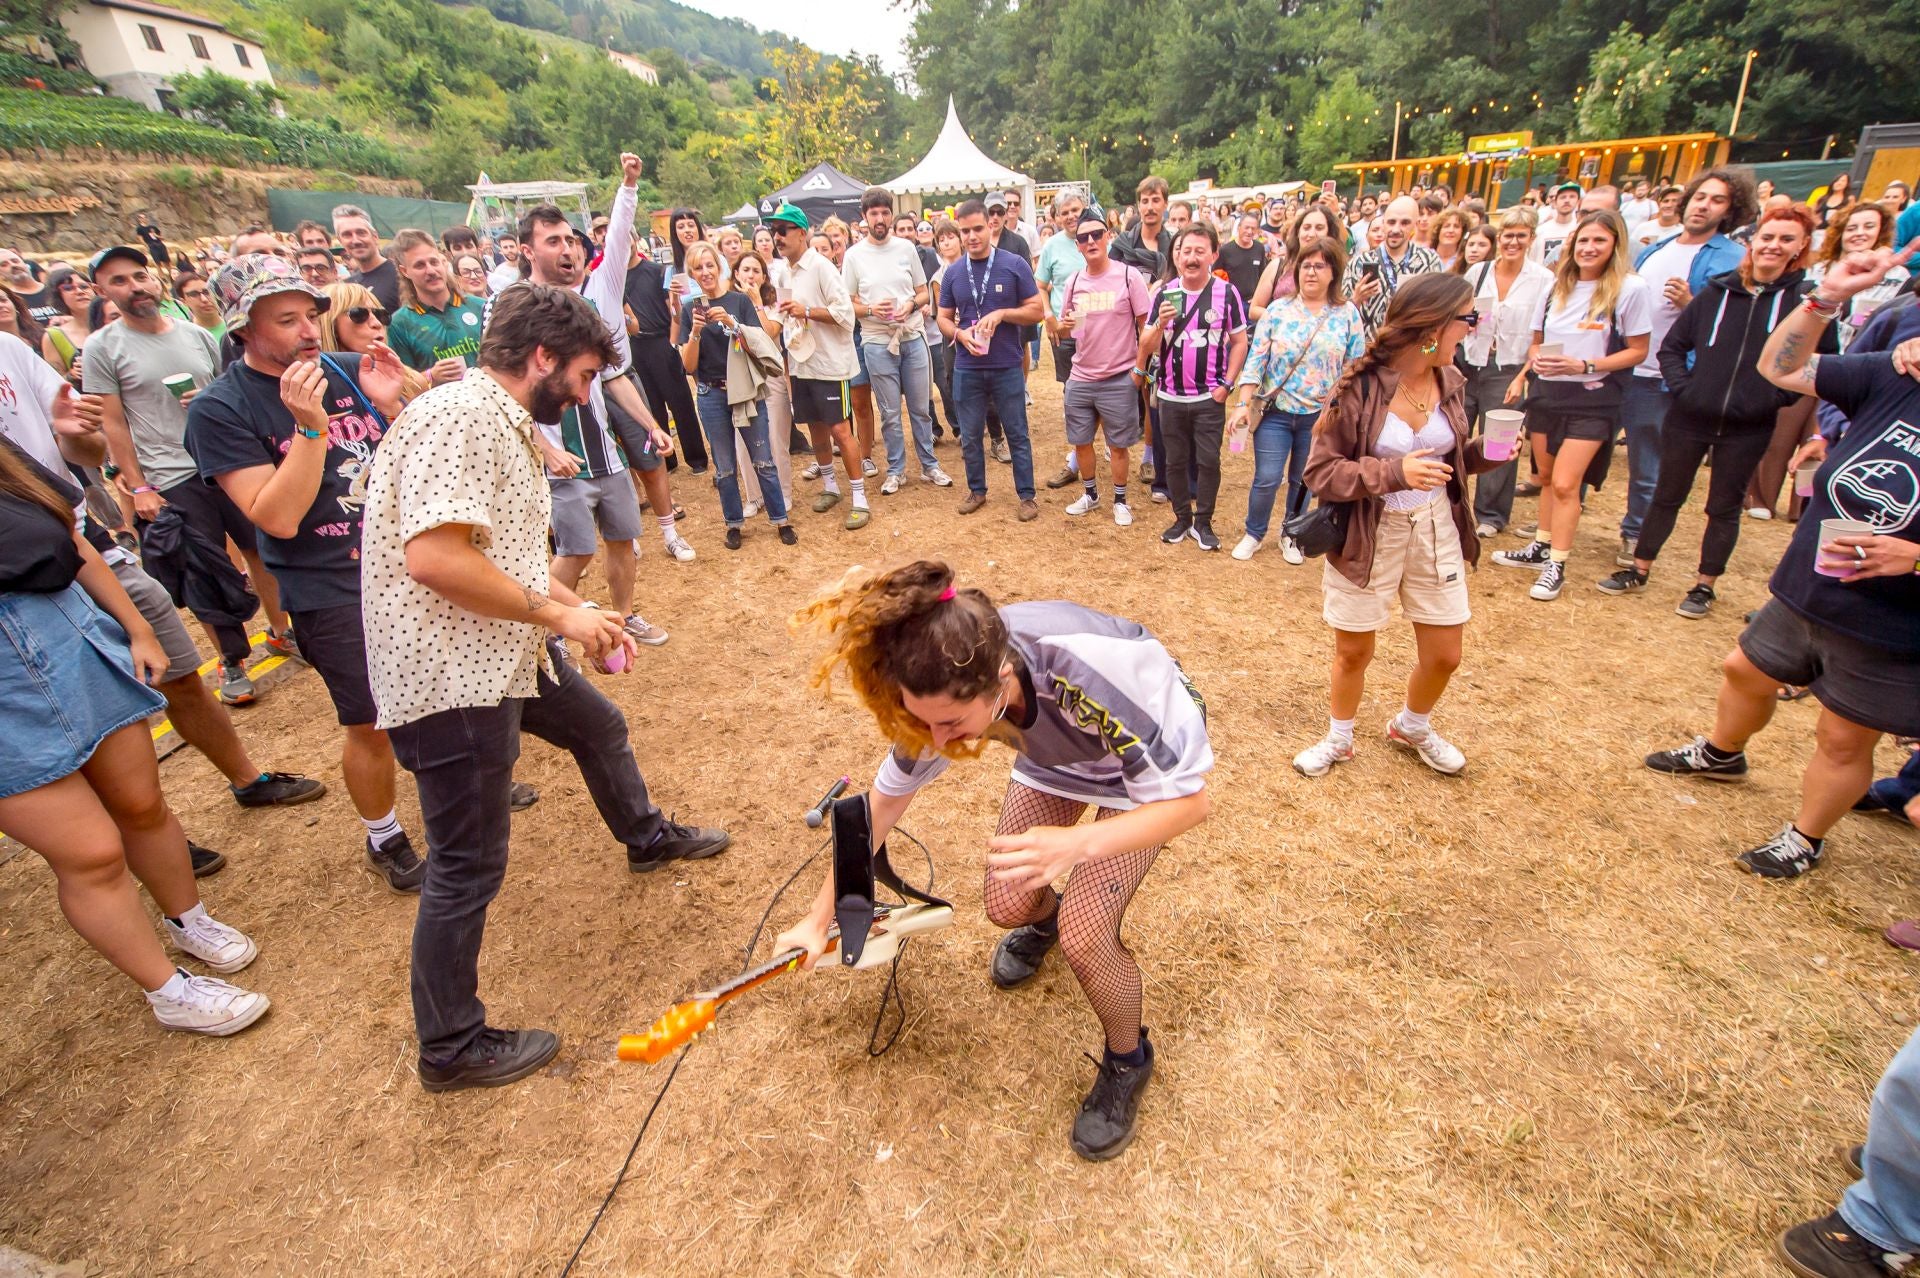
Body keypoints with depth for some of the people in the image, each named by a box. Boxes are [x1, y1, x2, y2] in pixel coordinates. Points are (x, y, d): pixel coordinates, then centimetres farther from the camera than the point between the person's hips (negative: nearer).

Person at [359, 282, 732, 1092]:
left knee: (598, 727, 28)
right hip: (450, 674, -10)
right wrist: (558, 613, -20)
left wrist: (579, 613, 8)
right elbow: (433, 556, -30)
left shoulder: (506, 425, 13)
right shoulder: (460, 415, -20)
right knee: (468, 867, 1)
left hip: (501, 654, 10)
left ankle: (646, 837, 56)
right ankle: (450, 1049, 21)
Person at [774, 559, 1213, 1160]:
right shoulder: (946, 687, -29)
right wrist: (820, 916, -5)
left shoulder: (1097, 677, -45)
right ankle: (1044, 918, 42)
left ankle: (1127, 1060, 17)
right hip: (1053, 756, 4)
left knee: (1084, 935, -16)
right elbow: (886, 799, -12)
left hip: (1147, 759, -4)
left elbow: (1191, 800, -32)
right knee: (1007, 905, 2)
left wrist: (1078, 844, -49)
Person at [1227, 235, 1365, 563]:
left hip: (1321, 415, 1)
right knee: (1266, 480, 0)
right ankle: (1254, 533, 23)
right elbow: (1256, 360, -5)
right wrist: (1243, 404, -13)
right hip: (1275, 411, -1)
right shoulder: (1277, 310, -2)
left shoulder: (1348, 314, -1)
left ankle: (1291, 536, 33)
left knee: (1302, 481, 13)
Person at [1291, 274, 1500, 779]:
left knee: (1444, 656, 13)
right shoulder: (1360, 387, -17)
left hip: (1436, 531, 5)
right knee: (1353, 653, 10)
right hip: (1367, 536, -5)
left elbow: (1448, 458, 13)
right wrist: (1394, 472, -29)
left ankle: (1412, 726, 42)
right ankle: (1338, 738, 36)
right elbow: (1319, 471, -18)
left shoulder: (1449, 381, 1)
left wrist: (1485, 452, -8)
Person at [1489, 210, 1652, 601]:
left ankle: (1556, 566, -1)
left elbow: (1637, 350, -5)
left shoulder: (1631, 289, -7)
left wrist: (1584, 366, -19)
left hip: (1593, 399, -5)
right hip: (1547, 392, 5)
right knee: (1547, 477, 13)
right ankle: (1541, 547, 27)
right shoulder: (1556, 288, 9)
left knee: (1565, 483, -10)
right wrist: (1535, 360, -6)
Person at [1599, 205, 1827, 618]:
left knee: (1725, 507, 10)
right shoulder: (1717, 292, 2)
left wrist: (1779, 395, -10)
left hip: (1747, 428, -1)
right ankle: (1638, 572, 23)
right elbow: (1671, 345, 8)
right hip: (1689, 417, 1)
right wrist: (1681, 385, -5)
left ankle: (1705, 585, 22)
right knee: (1666, 498, 11)